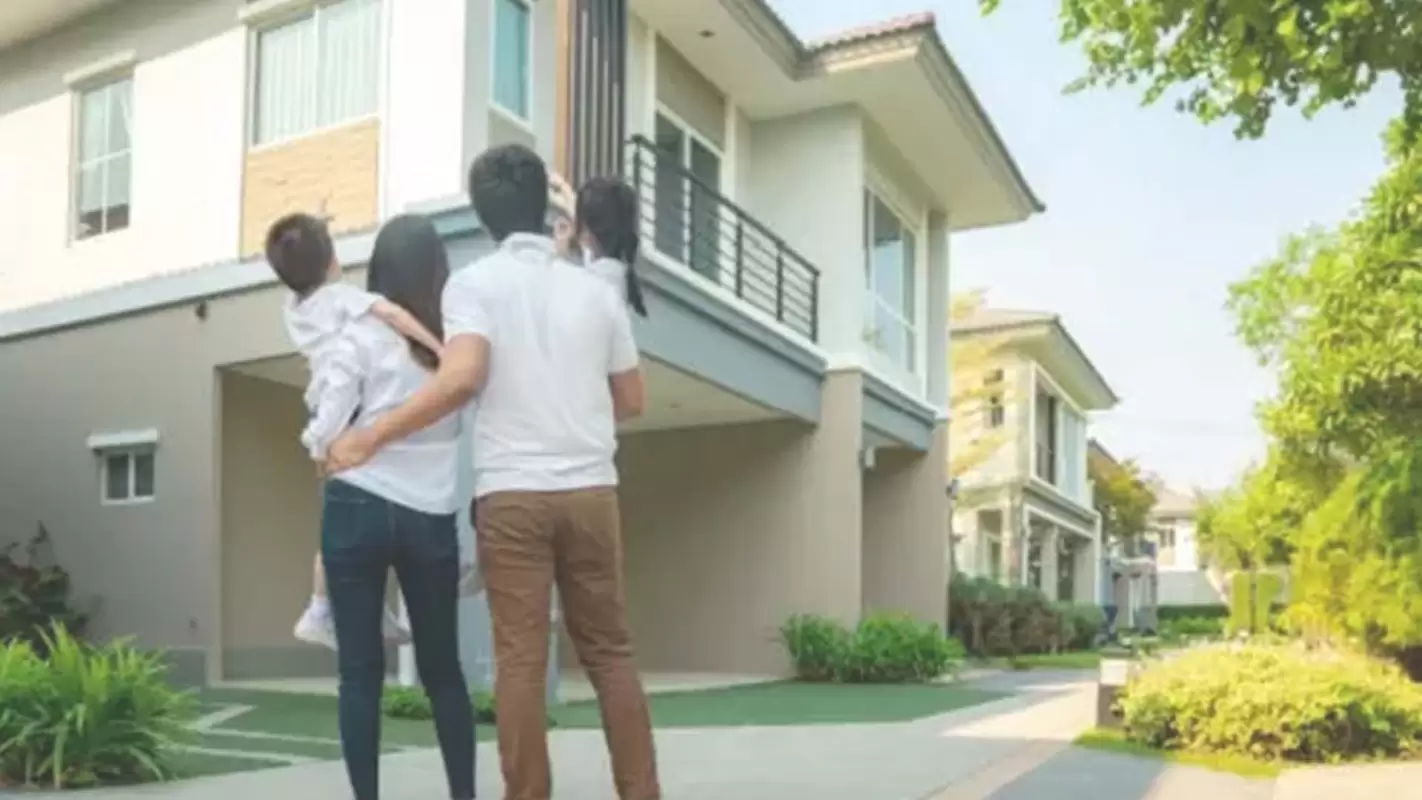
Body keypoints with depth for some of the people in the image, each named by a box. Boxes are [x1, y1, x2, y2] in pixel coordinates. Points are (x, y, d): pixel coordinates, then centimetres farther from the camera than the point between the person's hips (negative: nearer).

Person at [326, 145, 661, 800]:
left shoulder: (473, 282, -1)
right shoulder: (595, 290, 9)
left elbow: (462, 379, -18)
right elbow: (630, 401, 14)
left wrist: (372, 435, -11)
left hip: (513, 492, -3)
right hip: (591, 489, 3)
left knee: (520, 659, 2)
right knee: (610, 651, 11)